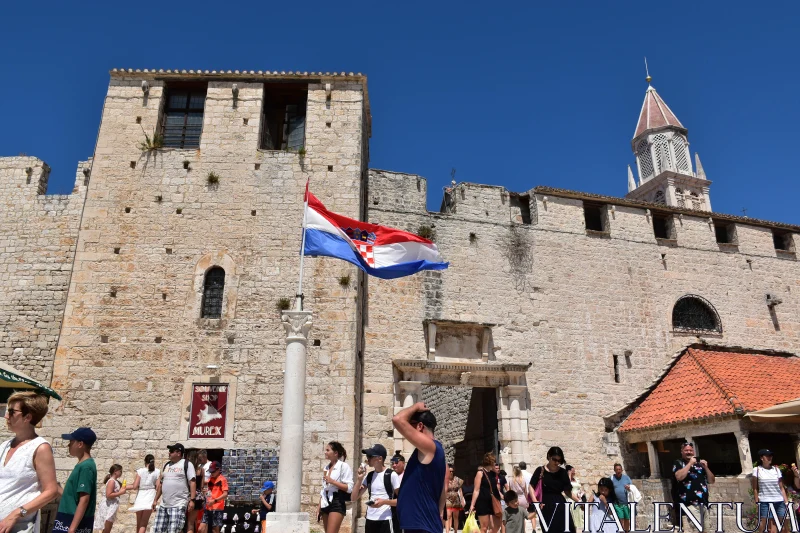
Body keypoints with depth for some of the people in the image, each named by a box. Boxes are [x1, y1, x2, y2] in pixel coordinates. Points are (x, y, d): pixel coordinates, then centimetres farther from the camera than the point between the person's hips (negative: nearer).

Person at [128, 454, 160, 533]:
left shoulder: (140, 471, 0)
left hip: (140, 498, 1)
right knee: (143, 524, 0)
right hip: (150, 498, -1)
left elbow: (135, 487, -4)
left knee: (139, 523, 18)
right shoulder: (157, 471, 0)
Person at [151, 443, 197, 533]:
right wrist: (155, 500, 18)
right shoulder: (167, 465, 17)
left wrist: (192, 500, -17)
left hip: (178, 505, -7)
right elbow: (161, 483, 22)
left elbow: (192, 482, -10)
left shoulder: (186, 464, -4)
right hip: (164, 505, 7)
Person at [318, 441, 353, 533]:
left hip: (337, 504, -8)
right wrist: (319, 508, 15)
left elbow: (349, 488, -13)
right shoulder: (326, 467, 15)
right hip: (326, 504, 8)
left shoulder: (344, 466, -7)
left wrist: (332, 481, -17)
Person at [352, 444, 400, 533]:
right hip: (370, 520, 6)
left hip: (385, 520, -6)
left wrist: (384, 501, -20)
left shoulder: (392, 475, -7)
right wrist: (359, 479, -3)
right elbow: (353, 498, 9)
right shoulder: (369, 476, 10)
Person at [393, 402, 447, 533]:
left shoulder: (429, 446, -15)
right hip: (420, 522, 10)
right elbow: (444, 489, 16)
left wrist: (416, 407, -7)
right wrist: (439, 513, 20)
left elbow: (397, 420, -23)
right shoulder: (436, 452, 13)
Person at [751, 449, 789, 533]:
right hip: (765, 502, -3)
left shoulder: (776, 469, 9)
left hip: (779, 502, 3)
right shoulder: (757, 470, 1)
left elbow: (782, 488, 9)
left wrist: (786, 502, 2)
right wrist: (757, 502, -3)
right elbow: (755, 488, 2)